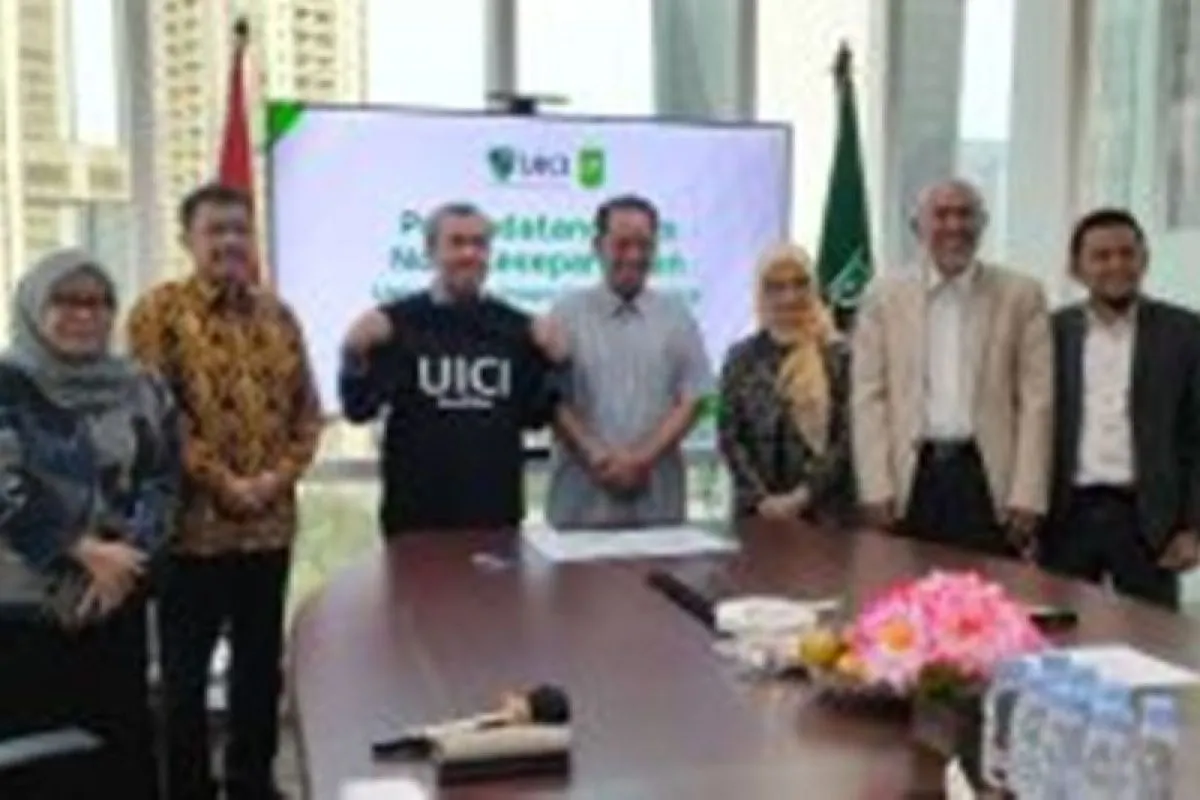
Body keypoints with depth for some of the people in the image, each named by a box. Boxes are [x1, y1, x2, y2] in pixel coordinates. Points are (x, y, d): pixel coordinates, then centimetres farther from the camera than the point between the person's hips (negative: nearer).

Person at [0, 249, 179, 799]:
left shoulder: (140, 391, 8)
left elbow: (162, 483, 4)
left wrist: (125, 555, -11)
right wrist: (87, 551, -16)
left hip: (116, 601, 4)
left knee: (122, 744, 9)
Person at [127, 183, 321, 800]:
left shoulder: (277, 315, 10)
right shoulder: (160, 311, -6)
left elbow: (306, 406, 9)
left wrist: (281, 474, -6)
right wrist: (221, 482, -15)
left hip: (270, 520, 5)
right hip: (195, 521, -5)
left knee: (261, 661, 15)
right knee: (186, 668, 7)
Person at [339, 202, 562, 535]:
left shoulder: (516, 326, 6)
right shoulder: (398, 322, -3)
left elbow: (534, 416, 7)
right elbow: (359, 409, -4)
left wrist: (553, 363, -7)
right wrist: (355, 355, -20)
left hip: (496, 511, 3)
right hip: (416, 513, -3)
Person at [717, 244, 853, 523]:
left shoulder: (838, 356, 0)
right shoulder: (741, 357, 5)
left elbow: (847, 437, -4)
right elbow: (728, 437, 2)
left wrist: (802, 496, -11)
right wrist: (761, 497, -8)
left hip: (823, 510, -1)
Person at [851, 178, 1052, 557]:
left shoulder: (1021, 295, 5)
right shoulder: (884, 297, 7)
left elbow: (1036, 399, 1)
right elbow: (868, 397, 3)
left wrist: (1027, 495, -7)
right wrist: (876, 488, -5)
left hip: (989, 477, 0)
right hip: (912, 477, 1)